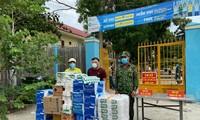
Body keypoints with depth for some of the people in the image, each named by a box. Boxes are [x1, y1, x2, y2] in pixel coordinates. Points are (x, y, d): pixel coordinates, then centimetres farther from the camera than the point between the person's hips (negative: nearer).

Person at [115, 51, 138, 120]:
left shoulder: (133, 67, -1)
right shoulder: (119, 68, 8)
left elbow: (135, 79, -4)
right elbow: (117, 79, 12)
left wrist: (134, 90, -11)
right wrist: (116, 89, 8)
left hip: (130, 92, -3)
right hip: (121, 91, 3)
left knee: (130, 108, 7)